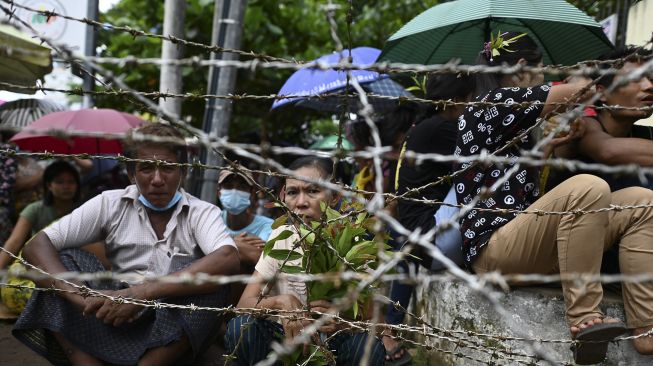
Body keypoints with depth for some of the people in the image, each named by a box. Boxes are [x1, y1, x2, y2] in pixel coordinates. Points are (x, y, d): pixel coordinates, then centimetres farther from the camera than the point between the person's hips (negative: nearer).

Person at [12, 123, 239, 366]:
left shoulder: (202, 212, -6)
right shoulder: (110, 205, 0)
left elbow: (228, 261, -28)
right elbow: (36, 247, -9)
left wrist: (141, 293, -36)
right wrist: (84, 300, -28)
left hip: (176, 329, -2)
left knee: (207, 278, -29)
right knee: (62, 261, -14)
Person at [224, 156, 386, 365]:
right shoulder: (282, 236, -7)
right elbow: (244, 304, -11)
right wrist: (280, 301, -32)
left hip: (334, 344, 0)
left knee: (368, 344, -31)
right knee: (241, 327, -27)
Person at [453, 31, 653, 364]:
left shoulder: (507, 116, 20)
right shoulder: (494, 102, -9)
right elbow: (582, 89, -7)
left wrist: (550, 144, 26)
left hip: (525, 242, 10)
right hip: (493, 251, -10)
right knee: (587, 188, -33)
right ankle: (583, 321, -23)